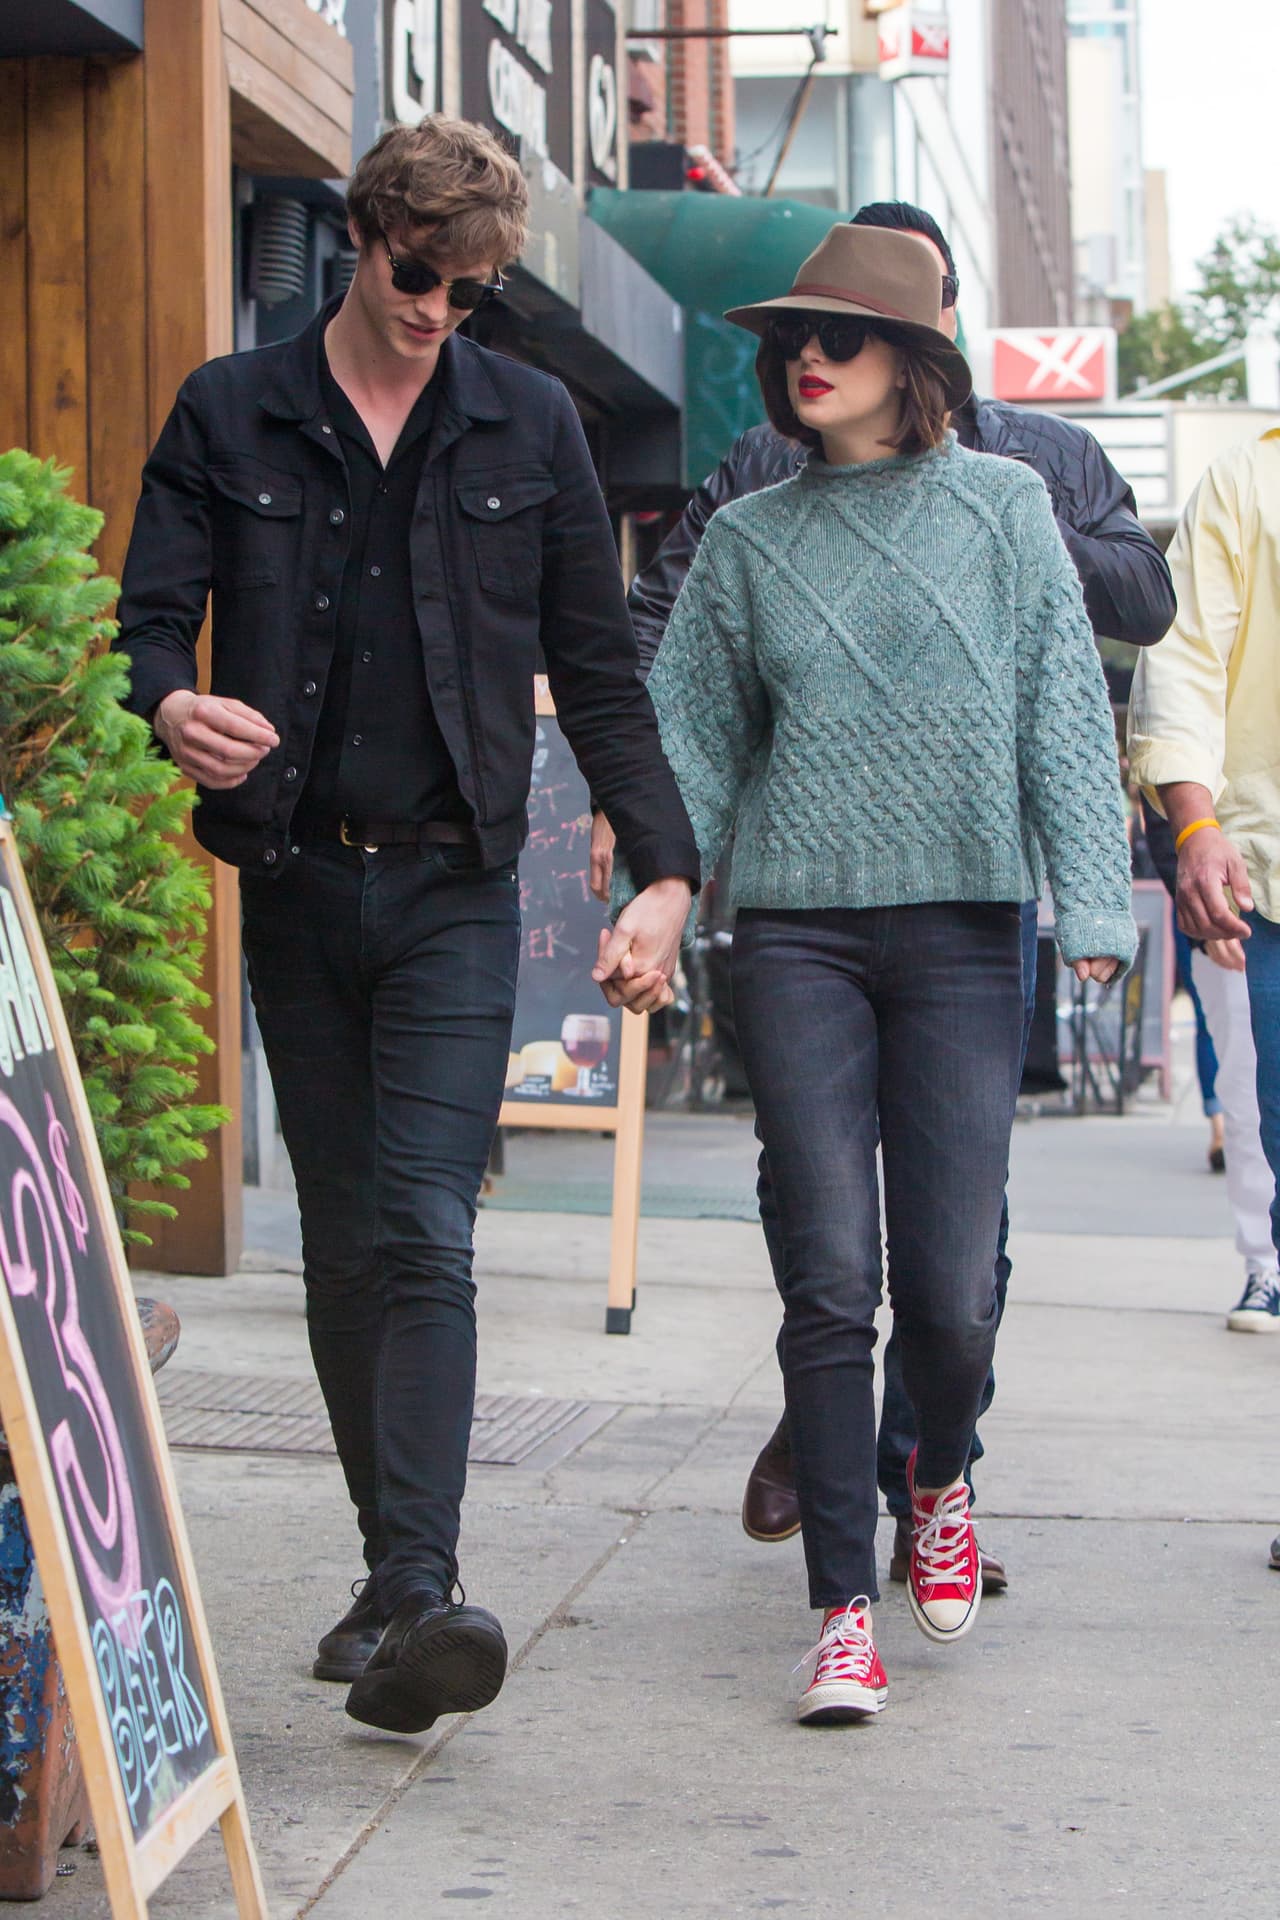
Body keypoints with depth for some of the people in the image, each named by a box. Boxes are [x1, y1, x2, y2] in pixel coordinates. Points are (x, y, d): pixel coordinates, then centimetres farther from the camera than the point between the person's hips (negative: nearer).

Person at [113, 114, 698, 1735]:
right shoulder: (229, 416, 6)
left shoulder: (529, 426, 7)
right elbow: (149, 616, 2)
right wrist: (175, 706, -23)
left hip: (454, 887, -2)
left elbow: (597, 671, 9)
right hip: (294, 883, 2)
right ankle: (390, 1569, 20)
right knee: (342, 1245, 8)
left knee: (424, 1236, -14)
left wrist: (663, 869, 1)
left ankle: (418, 1601, -21)